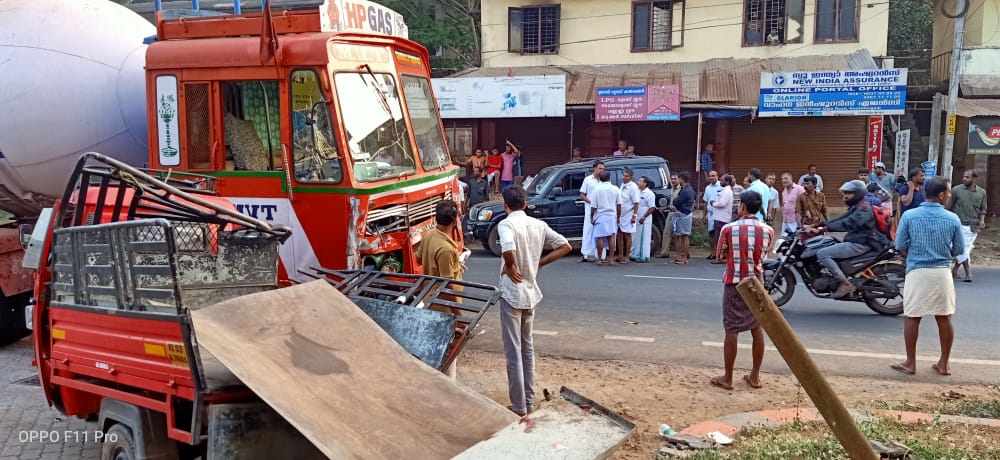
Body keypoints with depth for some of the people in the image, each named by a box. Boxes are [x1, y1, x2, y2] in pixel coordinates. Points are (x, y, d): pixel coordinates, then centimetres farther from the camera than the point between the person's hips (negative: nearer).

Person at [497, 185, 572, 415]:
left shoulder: (506, 224, -15)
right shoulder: (539, 224, 4)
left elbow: (509, 251, -35)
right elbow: (565, 246, 8)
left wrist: (509, 267, -15)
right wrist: (539, 263, 7)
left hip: (511, 293, -6)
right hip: (531, 292, 6)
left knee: (513, 351, 2)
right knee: (527, 347, 18)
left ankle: (519, 406, 8)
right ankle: (529, 400, 24)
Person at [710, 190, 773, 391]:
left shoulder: (729, 229, -11)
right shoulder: (768, 231, -3)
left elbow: (721, 256, 1)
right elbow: (762, 256, 11)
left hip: (734, 283, -3)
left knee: (732, 331, 3)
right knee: (757, 329, 13)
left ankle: (727, 378, 10)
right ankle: (755, 376, 20)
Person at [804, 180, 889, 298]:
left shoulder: (864, 209, -13)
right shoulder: (855, 208, 20)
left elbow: (847, 224, -28)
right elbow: (840, 220, 15)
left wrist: (822, 229, -37)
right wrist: (815, 226, 2)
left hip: (859, 244, -11)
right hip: (853, 241, 11)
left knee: (822, 254, -20)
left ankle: (845, 284, -20)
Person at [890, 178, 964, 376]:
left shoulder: (909, 216, -6)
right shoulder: (953, 219, -4)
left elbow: (900, 245, -2)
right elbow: (959, 250, 4)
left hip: (917, 271, -1)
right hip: (942, 272, 1)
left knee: (912, 317, 7)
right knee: (944, 318, 10)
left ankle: (910, 362, 12)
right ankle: (944, 363, 18)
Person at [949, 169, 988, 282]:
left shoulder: (982, 192, 6)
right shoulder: (956, 190, -3)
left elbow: (982, 209, 14)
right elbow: (949, 207, 1)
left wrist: (982, 220, -3)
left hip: (973, 226, 3)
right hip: (959, 225, -3)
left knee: (966, 249, 6)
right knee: (962, 249, -7)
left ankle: (955, 269, 19)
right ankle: (968, 273, 1)